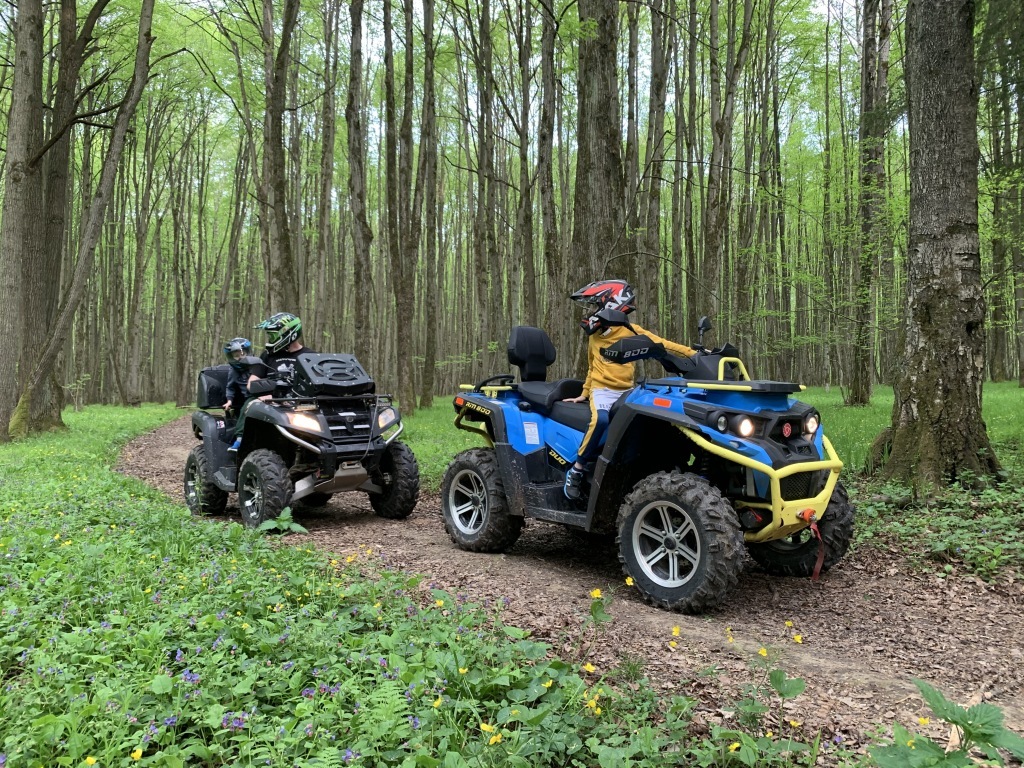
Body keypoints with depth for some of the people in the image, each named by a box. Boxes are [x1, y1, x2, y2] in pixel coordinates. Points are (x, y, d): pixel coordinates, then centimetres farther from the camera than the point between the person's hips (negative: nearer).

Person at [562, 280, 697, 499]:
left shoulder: (631, 331, 1)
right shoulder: (594, 335, 15)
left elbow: (661, 344, -4)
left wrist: (692, 353, -13)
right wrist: (584, 393, 26)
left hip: (626, 391, 0)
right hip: (602, 389, 0)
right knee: (601, 419, -34)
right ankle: (577, 469, -26)